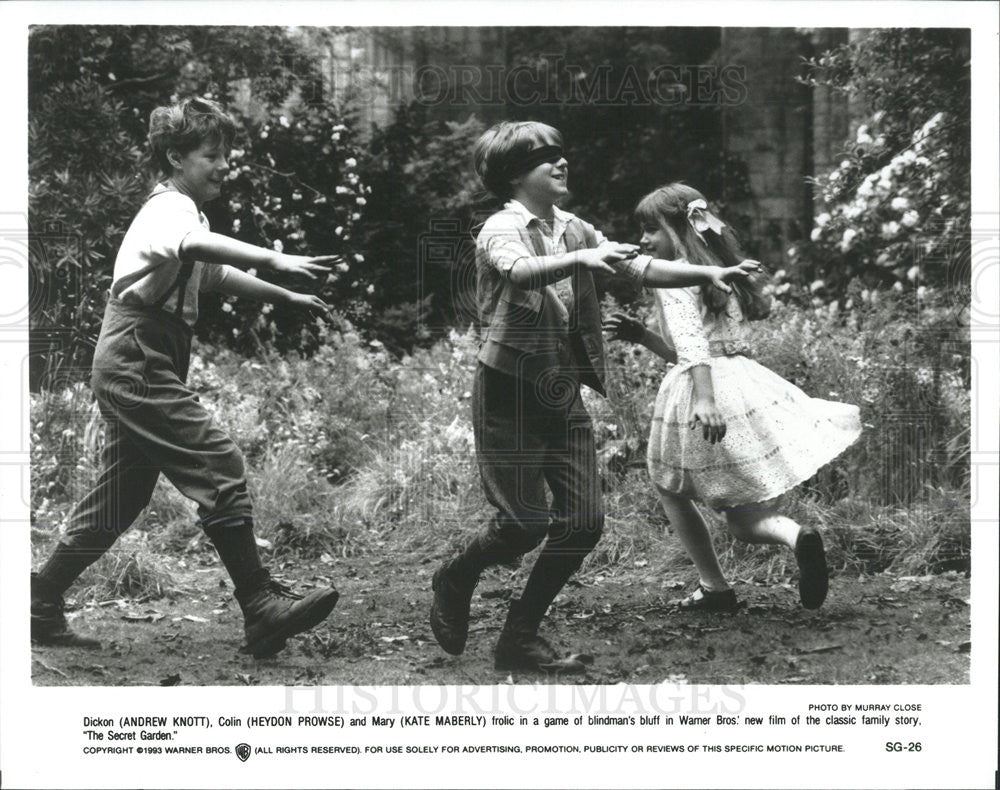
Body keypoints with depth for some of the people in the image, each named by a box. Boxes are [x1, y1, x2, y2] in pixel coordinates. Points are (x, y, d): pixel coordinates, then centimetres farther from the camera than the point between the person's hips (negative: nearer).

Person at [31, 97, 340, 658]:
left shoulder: (184, 211, 21)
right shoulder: (170, 208, -11)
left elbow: (217, 275, 37)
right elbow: (197, 245, -36)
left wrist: (285, 297, 31)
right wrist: (275, 260, -47)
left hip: (135, 370, 11)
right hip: (136, 363, -11)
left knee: (121, 496, 13)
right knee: (220, 468, -16)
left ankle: (42, 607, 21)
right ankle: (262, 610, -16)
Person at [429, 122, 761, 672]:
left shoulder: (574, 231, 11)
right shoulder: (500, 230, -9)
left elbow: (639, 267, 4)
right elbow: (521, 271, -31)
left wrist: (709, 274, -8)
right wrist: (580, 258, -46)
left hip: (564, 396, 7)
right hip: (510, 394, -7)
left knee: (584, 522, 1)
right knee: (526, 522, -9)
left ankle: (519, 640, 14)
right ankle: (453, 582, 23)